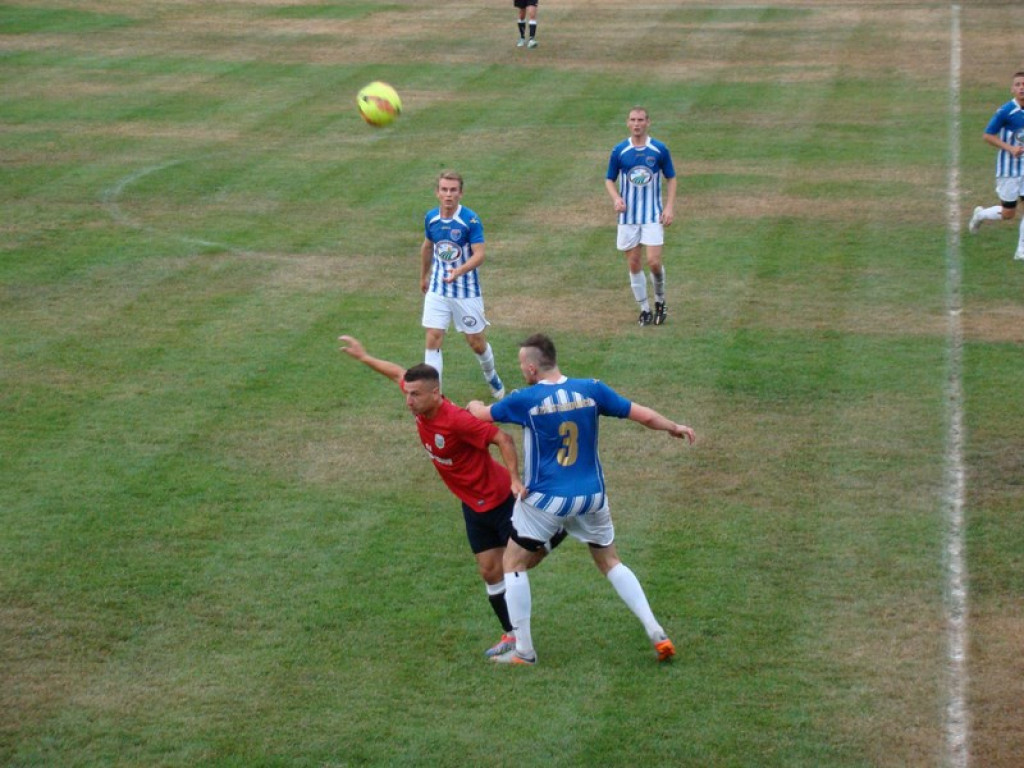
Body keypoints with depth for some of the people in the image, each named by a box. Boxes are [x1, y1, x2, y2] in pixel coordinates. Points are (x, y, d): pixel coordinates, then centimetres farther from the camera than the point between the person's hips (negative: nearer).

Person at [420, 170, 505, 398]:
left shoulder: (471, 220, -17)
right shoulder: (431, 218, -2)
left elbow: (479, 255, -22)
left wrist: (459, 271, -39)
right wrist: (423, 276, 27)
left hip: (467, 291, -3)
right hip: (437, 291, 3)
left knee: (477, 343, 8)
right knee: (433, 340, -7)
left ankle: (492, 378, 37)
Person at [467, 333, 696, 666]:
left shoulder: (525, 399, -12)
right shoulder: (591, 389, -5)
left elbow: (481, 414, 6)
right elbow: (644, 416, -1)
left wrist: (474, 405, 30)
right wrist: (675, 428, 19)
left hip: (545, 500, -4)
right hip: (591, 497, 4)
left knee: (514, 564, 13)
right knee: (610, 562, 20)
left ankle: (523, 651, 11)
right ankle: (656, 634, 11)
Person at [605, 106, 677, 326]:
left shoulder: (659, 150, -2)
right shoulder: (619, 151, 0)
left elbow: (671, 178, 7)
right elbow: (609, 179, 9)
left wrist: (669, 207, -4)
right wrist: (616, 198, -12)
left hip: (653, 215, -2)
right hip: (628, 216, 2)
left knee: (654, 262, -10)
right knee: (634, 265, 3)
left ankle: (660, 300, 15)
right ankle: (645, 309, 16)